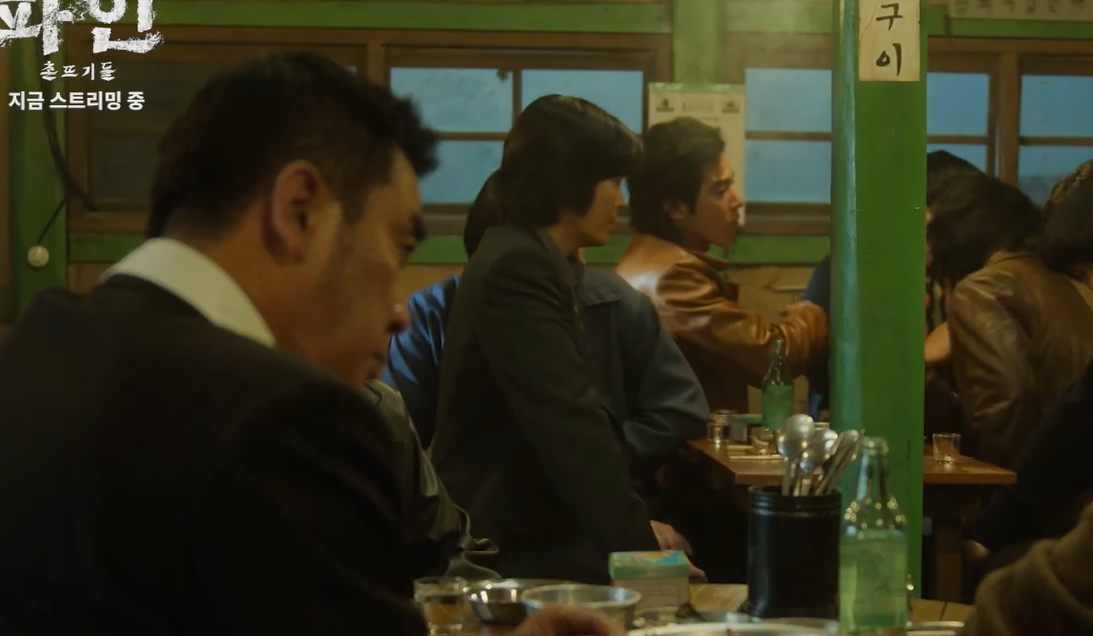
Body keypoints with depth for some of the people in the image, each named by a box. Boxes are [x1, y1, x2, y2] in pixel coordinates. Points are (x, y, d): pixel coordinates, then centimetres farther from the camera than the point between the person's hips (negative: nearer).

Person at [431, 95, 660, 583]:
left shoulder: (526, 261, 14)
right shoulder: (516, 268, -17)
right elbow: (571, 423, -23)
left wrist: (636, 525, 7)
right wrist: (637, 544, -23)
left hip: (527, 534, 9)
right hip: (506, 553, -9)